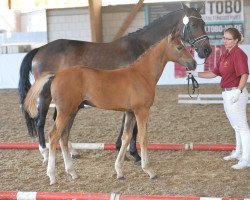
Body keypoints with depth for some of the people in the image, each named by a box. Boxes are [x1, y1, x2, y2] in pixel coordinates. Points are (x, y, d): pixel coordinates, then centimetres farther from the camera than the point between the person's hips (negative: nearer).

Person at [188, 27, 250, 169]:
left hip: (235, 94, -10)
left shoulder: (238, 54, -15)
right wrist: (197, 74, 11)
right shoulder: (225, 55, 13)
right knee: (236, 126, 21)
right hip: (227, 94, 10)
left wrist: (238, 91, -35)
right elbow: (214, 73, 17)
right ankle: (239, 152, 34)